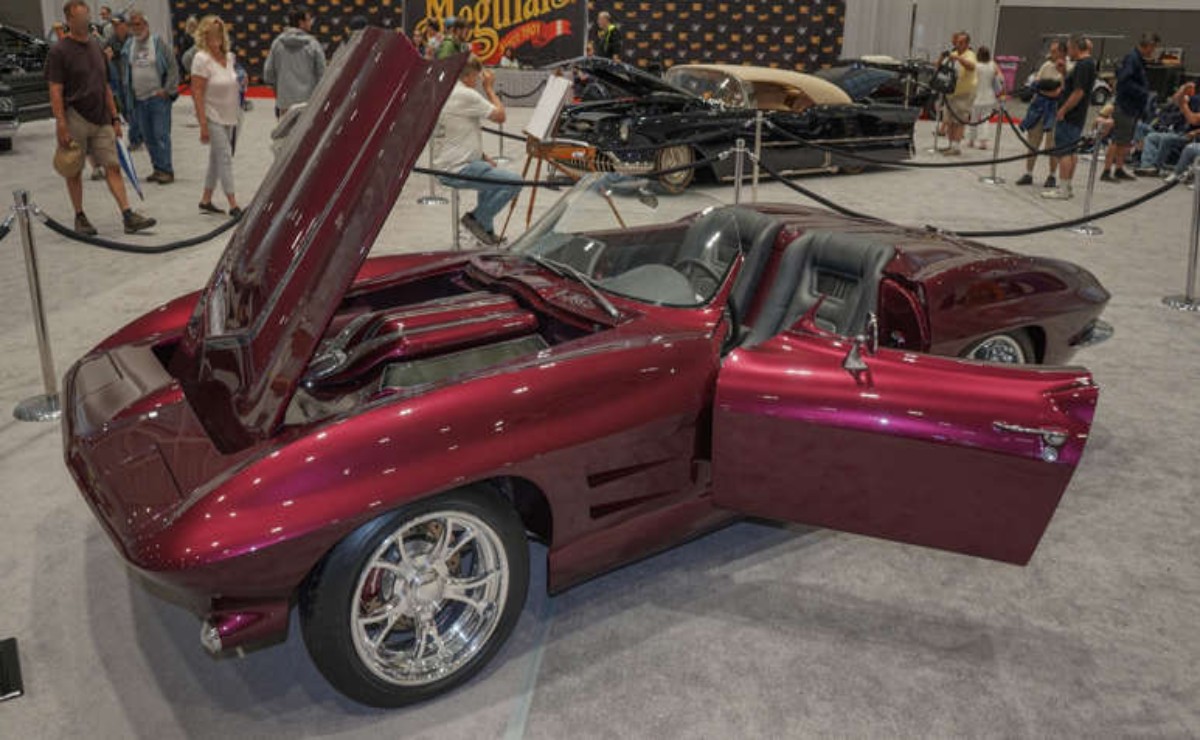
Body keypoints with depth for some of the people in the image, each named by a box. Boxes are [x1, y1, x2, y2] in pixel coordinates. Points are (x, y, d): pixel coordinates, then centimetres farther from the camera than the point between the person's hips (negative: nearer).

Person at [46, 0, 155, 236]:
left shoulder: (96, 46, 12)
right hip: (75, 119, -5)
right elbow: (55, 92, -10)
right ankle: (80, 217, 15)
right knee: (74, 170, 5)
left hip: (101, 120, 5)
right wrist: (61, 126, -16)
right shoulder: (59, 51, -6)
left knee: (113, 167, -2)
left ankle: (128, 216, -6)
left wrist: (115, 118, 12)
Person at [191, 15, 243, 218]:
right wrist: (203, 124, -21)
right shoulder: (202, 59, -15)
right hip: (213, 117, -7)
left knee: (216, 159, 14)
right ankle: (233, 205, -7)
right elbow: (197, 92, -18)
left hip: (229, 117, 8)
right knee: (225, 157, -9)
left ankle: (206, 201, 25)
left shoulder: (229, 57, 6)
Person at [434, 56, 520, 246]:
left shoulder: (446, 93, 16)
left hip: (447, 165, 11)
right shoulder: (467, 95, -17)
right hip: (458, 170, -11)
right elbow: (500, 116, -11)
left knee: (490, 172, 35)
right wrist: (489, 88, 0)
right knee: (513, 182, -15)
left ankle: (486, 229, 33)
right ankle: (477, 219, -2)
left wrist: (483, 157, 16)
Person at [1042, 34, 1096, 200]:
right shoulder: (1087, 63, 15)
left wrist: (1063, 110, -19)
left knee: (1064, 151, -8)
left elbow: (1078, 92, -23)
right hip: (1076, 116, 10)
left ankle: (1064, 189, -6)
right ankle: (1068, 187, 20)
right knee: (1071, 150, 13)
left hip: (1069, 116, -10)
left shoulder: (1083, 65, -16)